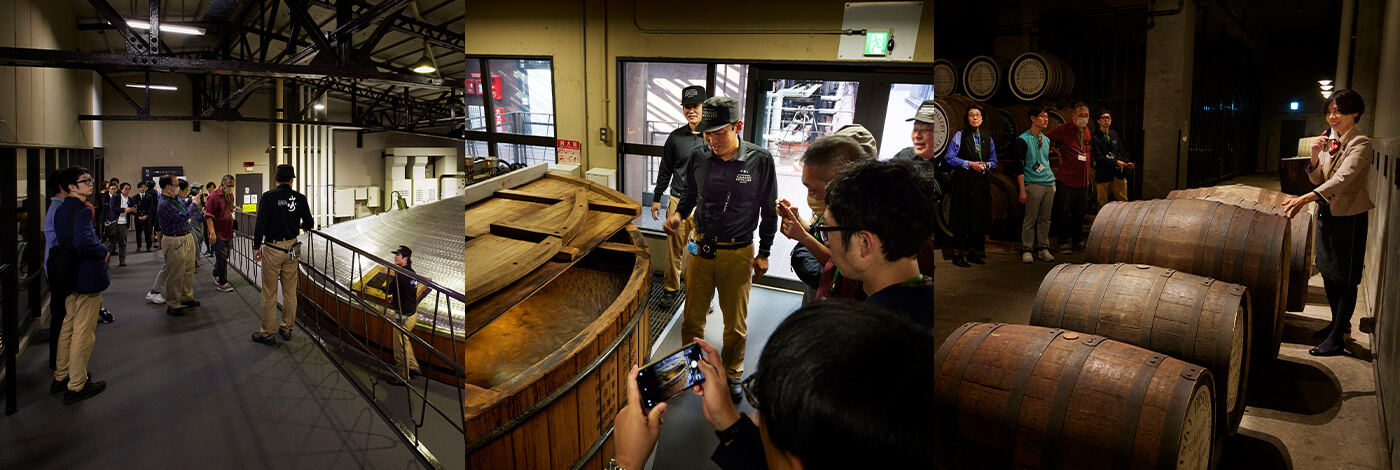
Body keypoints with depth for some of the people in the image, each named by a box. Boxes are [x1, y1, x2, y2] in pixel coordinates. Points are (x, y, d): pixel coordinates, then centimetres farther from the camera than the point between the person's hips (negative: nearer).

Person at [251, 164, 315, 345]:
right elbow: (309, 225, 2)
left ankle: (267, 333, 11)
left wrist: (257, 247, -1)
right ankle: (287, 329, 21)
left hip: (272, 249, -3)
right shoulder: (299, 198, -2)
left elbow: (260, 224, -11)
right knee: (290, 291, 12)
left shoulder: (268, 197, -10)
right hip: (291, 248, 3)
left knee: (269, 293, 4)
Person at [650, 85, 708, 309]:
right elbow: (665, 170, 14)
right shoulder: (676, 137, 5)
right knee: (674, 248, 6)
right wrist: (657, 198, 14)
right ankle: (672, 289, 23)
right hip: (678, 201, 2)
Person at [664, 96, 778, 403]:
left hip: (738, 253, -2)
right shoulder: (699, 159, -4)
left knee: (736, 324, 11)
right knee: (692, 318, 12)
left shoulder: (760, 161, -12)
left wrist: (764, 253, 0)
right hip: (701, 248, 2)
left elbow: (769, 210, -2)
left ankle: (732, 374, 33)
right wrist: (679, 214, -7)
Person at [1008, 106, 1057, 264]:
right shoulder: (1023, 140, -4)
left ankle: (1043, 249, 13)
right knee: (1030, 218, -6)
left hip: (1049, 184, 6)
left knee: (1045, 218, 6)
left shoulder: (1046, 140, 18)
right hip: (1033, 184, -6)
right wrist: (1022, 190, -13)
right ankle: (1027, 250, 0)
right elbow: (1019, 167, -8)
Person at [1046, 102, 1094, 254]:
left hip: (1083, 181, 6)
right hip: (1065, 180, -6)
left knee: (1081, 212, 11)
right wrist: (1058, 153, -5)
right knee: (1062, 211, -3)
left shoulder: (1087, 132, 14)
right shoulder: (1063, 130, -6)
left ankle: (1078, 240, 24)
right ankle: (1064, 242, 8)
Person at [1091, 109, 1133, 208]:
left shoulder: (1114, 134, 16)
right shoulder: (1095, 137, -6)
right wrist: (1116, 162, -18)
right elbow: (1099, 158, -13)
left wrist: (1127, 162, 1)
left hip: (1118, 174, 6)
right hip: (1103, 176, -6)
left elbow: (1121, 150, 19)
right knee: (1103, 204, 0)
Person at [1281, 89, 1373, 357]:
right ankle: (1338, 323, 34)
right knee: (1328, 272, 17)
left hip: (1349, 216, -7)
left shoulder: (1361, 144, -16)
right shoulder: (1329, 140, 7)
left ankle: (1337, 338, 5)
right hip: (1326, 213, 8)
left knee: (1346, 278, 0)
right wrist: (1315, 157, -10)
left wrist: (1306, 198, -44)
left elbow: (1342, 179, -31)